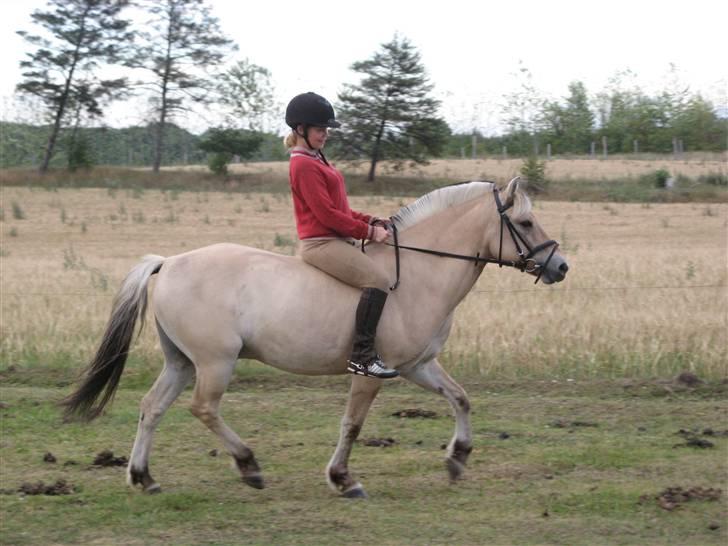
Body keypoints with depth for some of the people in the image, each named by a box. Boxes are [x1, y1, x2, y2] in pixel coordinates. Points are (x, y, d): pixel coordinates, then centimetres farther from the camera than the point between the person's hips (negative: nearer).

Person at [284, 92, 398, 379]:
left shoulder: (316, 161, 20)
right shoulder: (304, 165, -13)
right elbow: (326, 214, -18)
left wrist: (372, 221, 8)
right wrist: (368, 231, -14)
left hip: (338, 240, 11)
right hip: (320, 243, -11)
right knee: (378, 278, -26)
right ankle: (362, 356, -29)